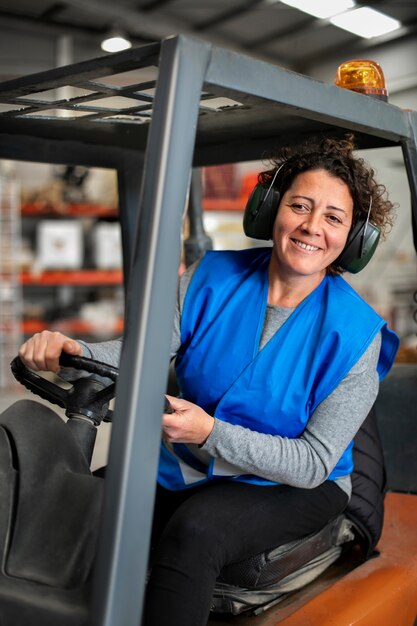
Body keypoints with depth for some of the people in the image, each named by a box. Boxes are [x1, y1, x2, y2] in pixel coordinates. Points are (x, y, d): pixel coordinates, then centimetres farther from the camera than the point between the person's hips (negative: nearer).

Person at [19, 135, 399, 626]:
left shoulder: (356, 333, -13)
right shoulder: (213, 277, -2)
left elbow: (314, 463, -16)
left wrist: (210, 433, -29)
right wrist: (72, 351, -30)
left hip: (293, 489, -3)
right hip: (183, 471, 3)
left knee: (194, 530, -33)